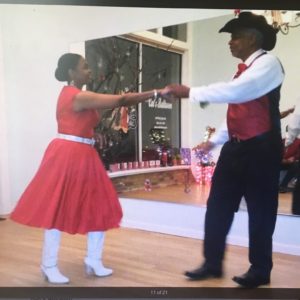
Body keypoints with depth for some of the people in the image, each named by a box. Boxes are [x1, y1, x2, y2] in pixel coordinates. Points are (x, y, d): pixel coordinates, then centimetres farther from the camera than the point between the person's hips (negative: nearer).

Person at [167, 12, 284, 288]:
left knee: (260, 210, 4)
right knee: (218, 206, 7)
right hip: (236, 148, 8)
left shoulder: (268, 63, -10)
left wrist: (190, 92, -20)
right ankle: (213, 263, 20)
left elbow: (232, 92, -24)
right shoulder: (245, 69, 18)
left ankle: (260, 270, 20)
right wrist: (215, 140, 17)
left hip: (260, 149, -8)